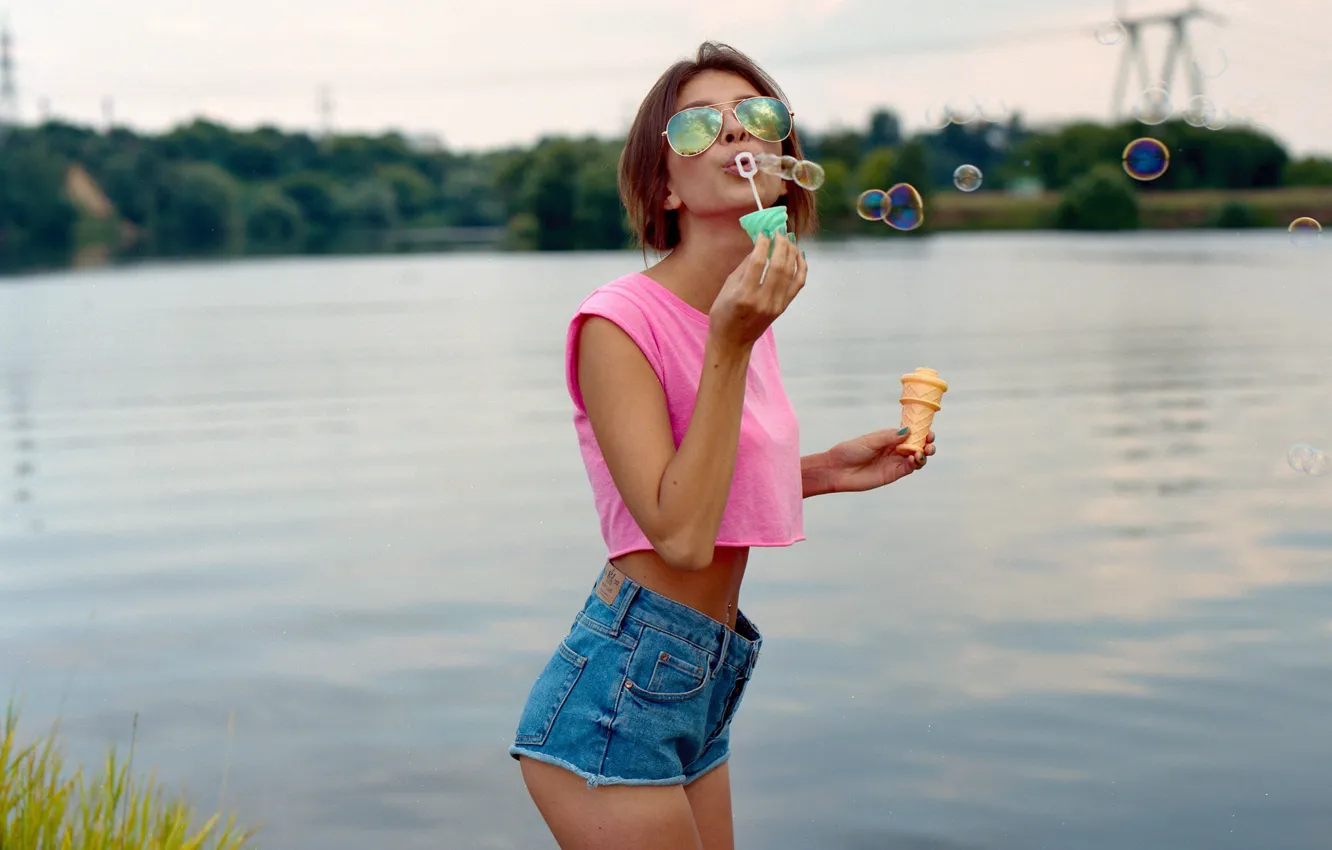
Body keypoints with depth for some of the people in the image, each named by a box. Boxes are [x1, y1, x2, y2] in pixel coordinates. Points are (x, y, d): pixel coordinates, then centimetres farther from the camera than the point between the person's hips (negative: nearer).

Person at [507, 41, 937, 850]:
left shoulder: (746, 313, 9)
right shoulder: (619, 322, -15)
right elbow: (679, 534, -22)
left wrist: (828, 470, 9)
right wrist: (731, 347, -22)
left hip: (701, 691, 8)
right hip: (618, 695, -8)